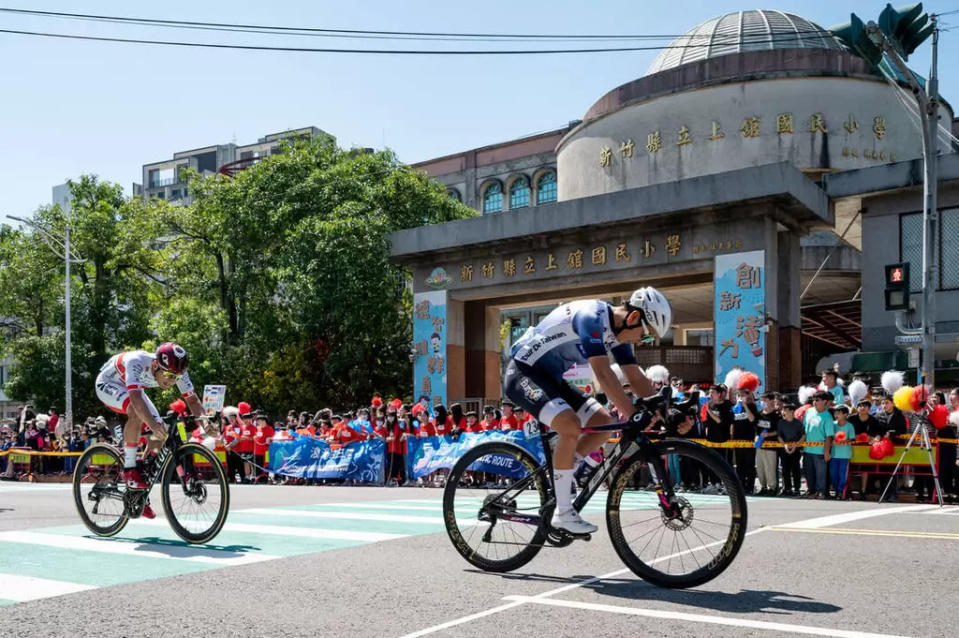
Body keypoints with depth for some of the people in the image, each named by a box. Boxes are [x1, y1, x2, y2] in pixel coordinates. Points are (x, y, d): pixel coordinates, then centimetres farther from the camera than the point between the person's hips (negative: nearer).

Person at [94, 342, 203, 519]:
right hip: (107, 383, -6)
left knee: (160, 433, -7)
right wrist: (153, 424, -65)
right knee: (136, 412, -37)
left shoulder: (177, 371, -25)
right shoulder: (137, 363, -41)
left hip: (130, 388, 6)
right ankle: (129, 469, -23)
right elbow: (136, 398, -52)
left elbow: (192, 400, -20)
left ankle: (140, 494, 8)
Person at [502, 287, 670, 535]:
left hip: (550, 378, 10)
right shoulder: (592, 317, -26)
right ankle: (563, 512, -16)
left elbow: (637, 378, 4)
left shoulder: (619, 330, 2)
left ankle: (558, 478, 14)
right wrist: (634, 417, -37)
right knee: (571, 426, -28)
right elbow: (603, 373, -34)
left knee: (603, 423, 2)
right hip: (523, 373, -10)